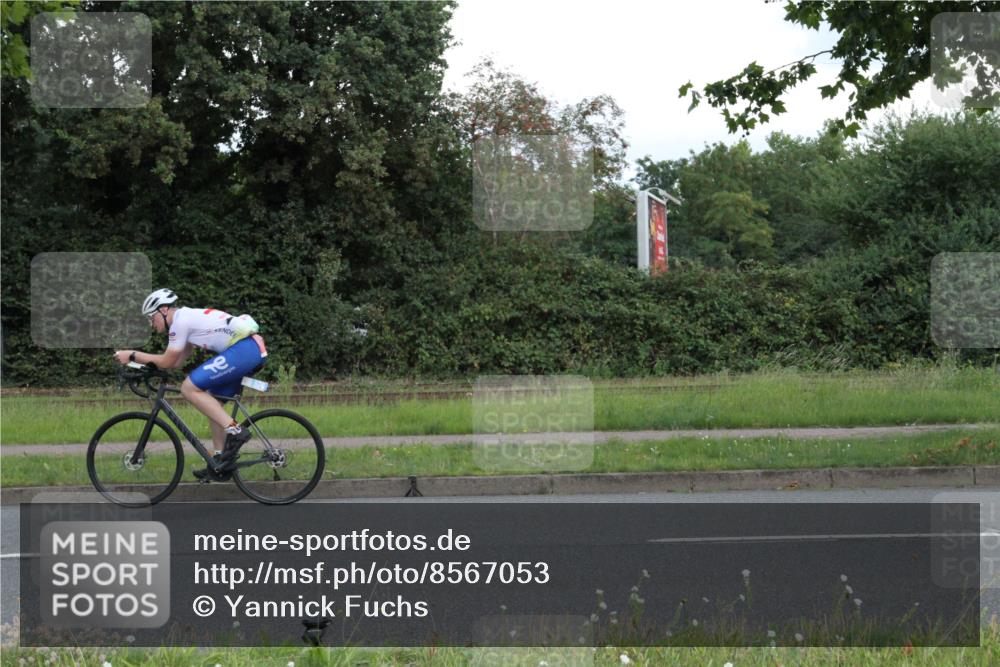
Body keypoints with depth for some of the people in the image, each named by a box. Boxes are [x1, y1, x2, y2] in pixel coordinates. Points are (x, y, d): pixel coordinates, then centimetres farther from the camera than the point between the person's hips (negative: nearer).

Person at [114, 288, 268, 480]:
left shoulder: (180, 321, -4)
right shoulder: (189, 318, 25)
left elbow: (167, 362, -2)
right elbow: (177, 362, 26)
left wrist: (132, 355, 6)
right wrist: (141, 360, 19)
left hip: (243, 348, -10)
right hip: (255, 349, 10)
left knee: (189, 388, -10)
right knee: (212, 402, 16)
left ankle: (234, 431, -13)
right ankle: (221, 460, 15)